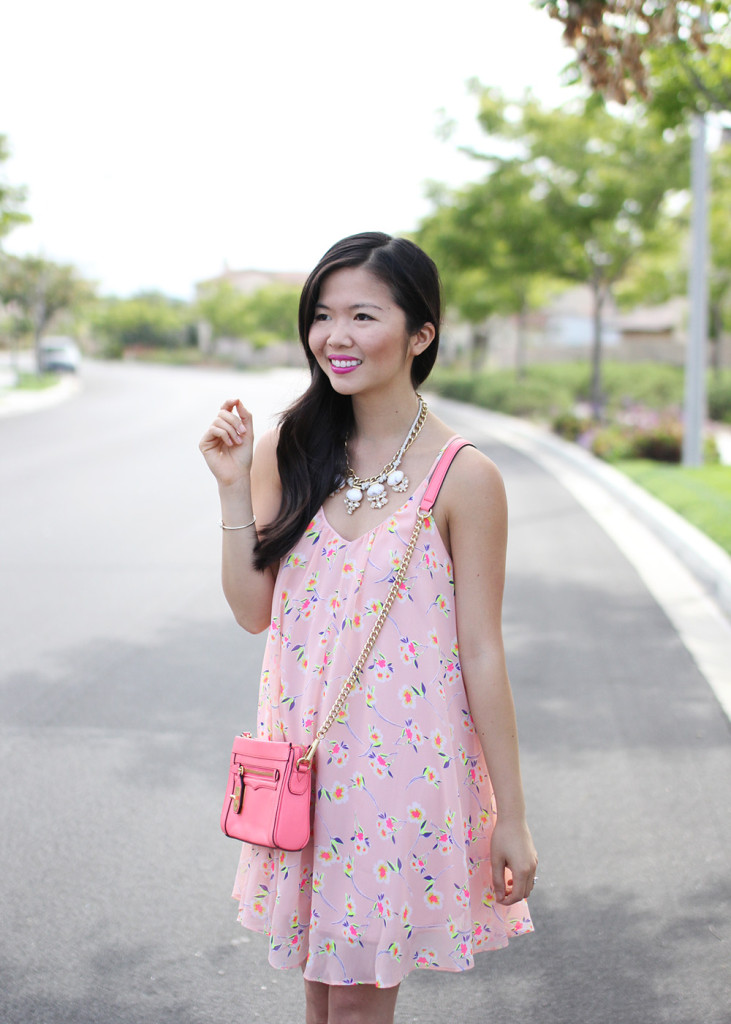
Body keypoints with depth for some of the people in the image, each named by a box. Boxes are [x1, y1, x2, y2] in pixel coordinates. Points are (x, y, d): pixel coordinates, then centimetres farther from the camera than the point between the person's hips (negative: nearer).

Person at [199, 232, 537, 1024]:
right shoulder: (289, 451, 1)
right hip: (305, 755, 4)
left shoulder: (462, 477, -12)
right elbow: (253, 610, 2)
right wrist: (233, 488, -9)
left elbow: (482, 653, -9)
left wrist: (511, 818, -6)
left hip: (404, 761, -4)